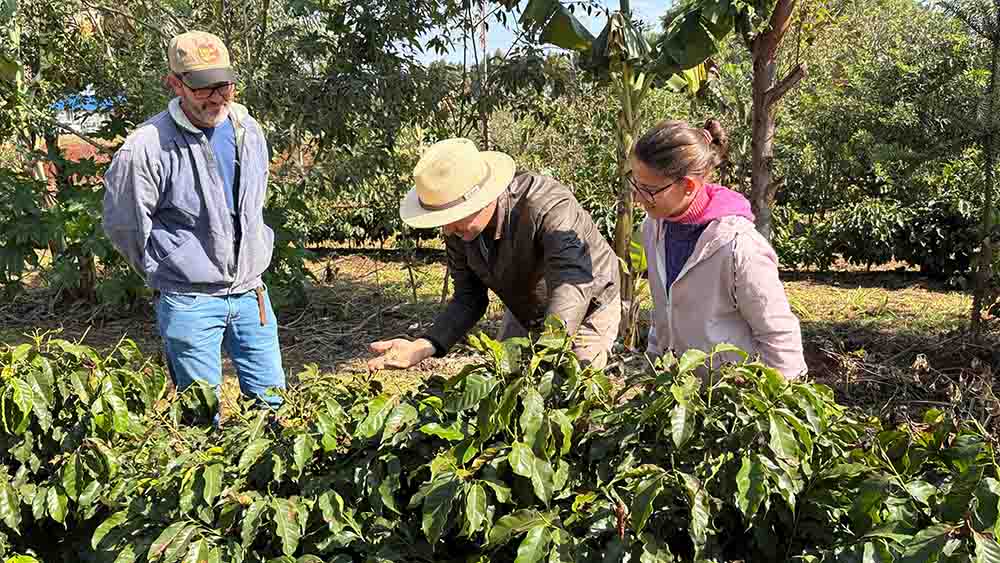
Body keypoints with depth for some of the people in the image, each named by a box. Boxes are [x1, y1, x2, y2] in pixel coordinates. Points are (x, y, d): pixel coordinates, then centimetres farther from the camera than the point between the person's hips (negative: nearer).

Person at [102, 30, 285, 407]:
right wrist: (167, 275, 6)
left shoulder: (248, 130, 4)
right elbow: (123, 225, -5)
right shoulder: (147, 147, -16)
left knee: (273, 402, 11)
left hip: (249, 292, 5)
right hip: (189, 303, -5)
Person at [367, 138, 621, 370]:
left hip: (586, 312, -6)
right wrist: (422, 347, -28)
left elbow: (573, 284, -53)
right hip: (522, 314, 6)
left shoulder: (549, 208, -39)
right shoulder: (458, 229, -18)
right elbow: (469, 299, -11)